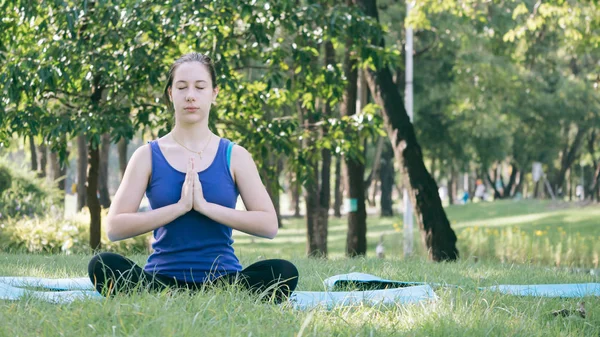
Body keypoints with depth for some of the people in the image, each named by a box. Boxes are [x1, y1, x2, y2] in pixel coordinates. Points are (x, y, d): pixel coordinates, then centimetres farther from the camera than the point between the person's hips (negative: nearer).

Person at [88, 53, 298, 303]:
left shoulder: (234, 156, 8)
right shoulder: (148, 156, 6)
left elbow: (268, 224, -3)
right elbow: (114, 227, -5)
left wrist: (205, 206, -12)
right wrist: (179, 207, -14)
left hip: (222, 280, 1)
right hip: (163, 280, 0)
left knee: (283, 272, -29)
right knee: (103, 266, -31)